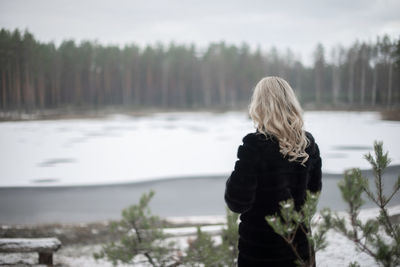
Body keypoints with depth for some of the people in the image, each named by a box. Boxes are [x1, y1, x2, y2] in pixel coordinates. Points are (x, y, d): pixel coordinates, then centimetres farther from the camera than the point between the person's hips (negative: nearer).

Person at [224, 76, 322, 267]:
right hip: (300, 245, 5)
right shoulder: (308, 142, -1)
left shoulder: (254, 144, -19)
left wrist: (232, 180, 0)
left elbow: (237, 204, -19)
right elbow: (314, 190, 10)